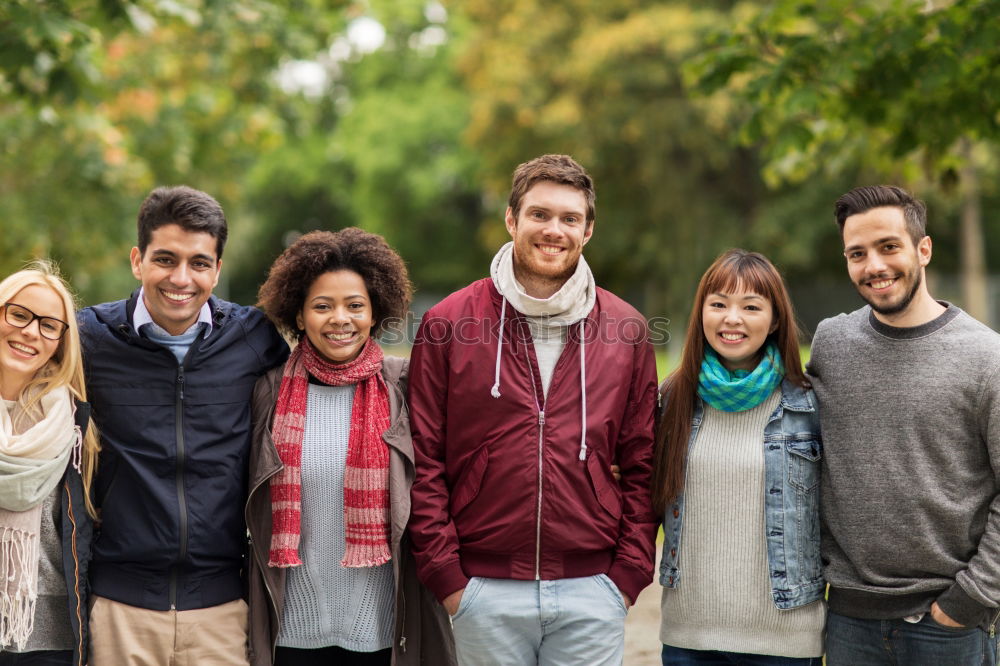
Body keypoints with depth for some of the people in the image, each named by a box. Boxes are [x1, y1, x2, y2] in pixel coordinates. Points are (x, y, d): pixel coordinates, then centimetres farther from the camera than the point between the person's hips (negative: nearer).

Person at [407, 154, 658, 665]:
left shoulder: (625, 328, 5)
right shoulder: (447, 323, 0)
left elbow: (643, 464, 7)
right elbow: (423, 461, -1)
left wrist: (631, 571, 0)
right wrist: (444, 574, -6)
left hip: (592, 593, 1)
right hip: (483, 590, -1)